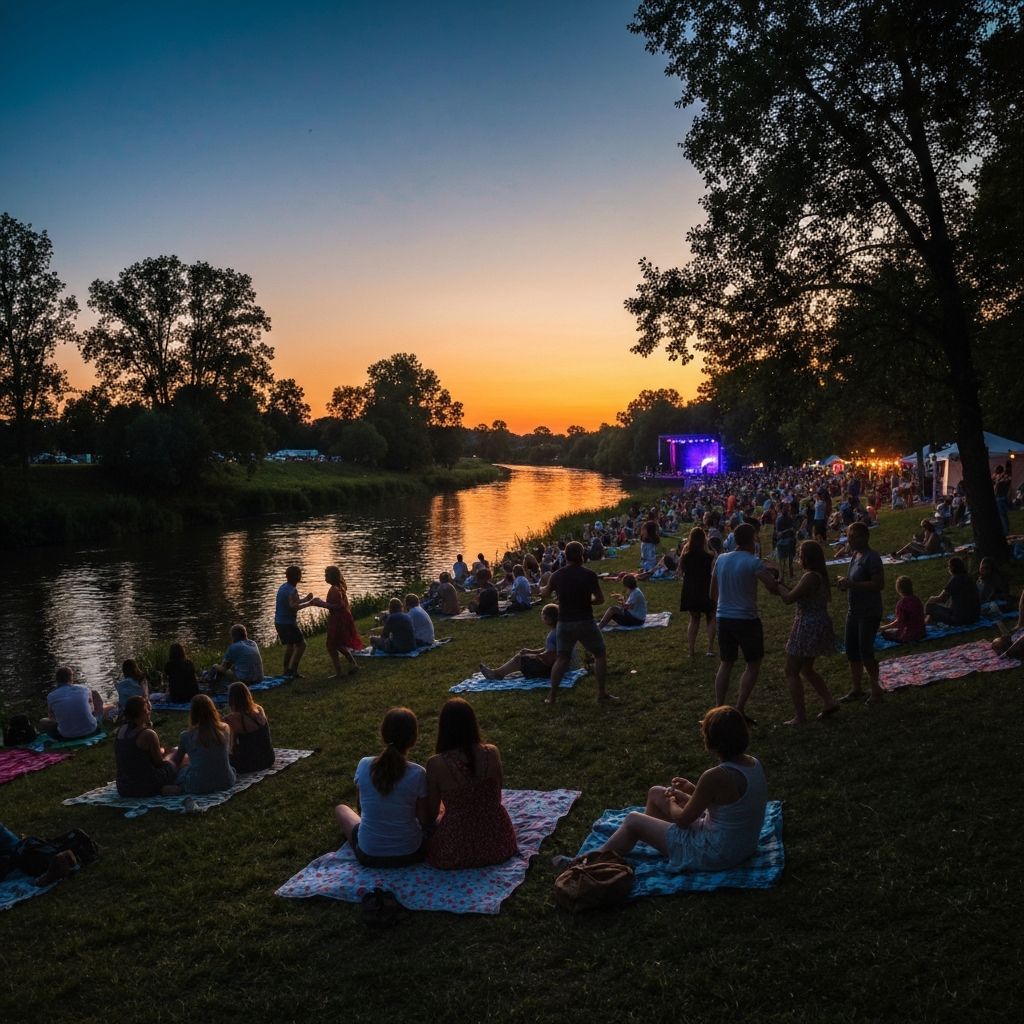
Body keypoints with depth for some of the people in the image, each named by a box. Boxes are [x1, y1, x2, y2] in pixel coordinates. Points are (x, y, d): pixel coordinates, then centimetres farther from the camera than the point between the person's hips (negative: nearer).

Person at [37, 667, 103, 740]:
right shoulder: (84, 690, -6)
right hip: (91, 731, 0)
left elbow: (51, 717, 13)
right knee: (94, 694, 21)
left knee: (42, 723, 25)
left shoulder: (51, 697, -6)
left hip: (67, 736, 0)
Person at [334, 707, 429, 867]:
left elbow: (362, 804, 4)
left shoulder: (364, 765, -13)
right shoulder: (418, 774, -19)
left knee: (341, 809, 29)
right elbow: (425, 819, -9)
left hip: (369, 855, 1)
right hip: (410, 854, -1)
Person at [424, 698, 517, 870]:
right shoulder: (492, 753, -11)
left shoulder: (436, 764, -19)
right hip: (496, 843, 2)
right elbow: (497, 798, 5)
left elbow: (431, 814, -6)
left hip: (455, 851, -2)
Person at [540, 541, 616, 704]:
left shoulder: (556, 576, -1)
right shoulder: (589, 574, -11)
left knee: (561, 659, 15)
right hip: (585, 622, -3)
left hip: (564, 623, 3)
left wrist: (541, 590, 39)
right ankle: (602, 693, 12)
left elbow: (545, 594, 17)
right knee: (600, 654, 13)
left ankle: (552, 696, 11)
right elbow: (600, 599, -5)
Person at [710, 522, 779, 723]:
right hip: (746, 620, -5)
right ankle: (739, 708, 3)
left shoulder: (721, 559, 3)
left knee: (725, 664, 14)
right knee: (753, 665, 10)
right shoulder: (753, 562, -14)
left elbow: (713, 594, 11)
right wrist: (770, 574, 1)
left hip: (724, 618, 5)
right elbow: (774, 588, -20)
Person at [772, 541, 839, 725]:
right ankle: (830, 701, 18)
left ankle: (800, 716, 2)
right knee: (806, 669, 24)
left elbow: (788, 599, -22)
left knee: (791, 672, 0)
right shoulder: (820, 575, 9)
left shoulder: (810, 577, -22)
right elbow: (798, 595, 15)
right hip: (819, 625, 10)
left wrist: (778, 585, -7)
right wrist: (783, 586, 10)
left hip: (808, 627, -10)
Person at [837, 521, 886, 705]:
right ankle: (856, 689, 24)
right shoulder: (855, 556, 10)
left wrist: (852, 584, -26)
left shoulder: (872, 558, -17)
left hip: (869, 613, -9)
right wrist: (845, 584, 2)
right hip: (854, 611, 9)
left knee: (865, 652, -5)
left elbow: (879, 584, -24)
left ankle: (876, 689, 11)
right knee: (852, 651, 12)